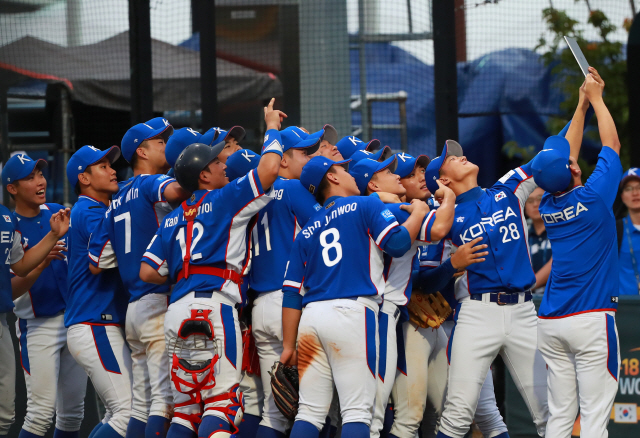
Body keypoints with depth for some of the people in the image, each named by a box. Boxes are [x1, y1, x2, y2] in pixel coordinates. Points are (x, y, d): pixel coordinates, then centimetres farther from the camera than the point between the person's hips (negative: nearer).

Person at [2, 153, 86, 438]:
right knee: (41, 414, -11)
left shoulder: (59, 213, 6)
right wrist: (40, 265, -29)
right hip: (37, 326, -5)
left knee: (72, 411, 9)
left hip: (74, 318, 5)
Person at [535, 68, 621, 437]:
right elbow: (612, 143, 5)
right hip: (592, 319, -6)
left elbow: (564, 157, 22)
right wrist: (595, 98, 17)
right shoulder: (593, 197, -9)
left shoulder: (549, 206, 7)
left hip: (552, 323, 6)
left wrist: (582, 105, 26)